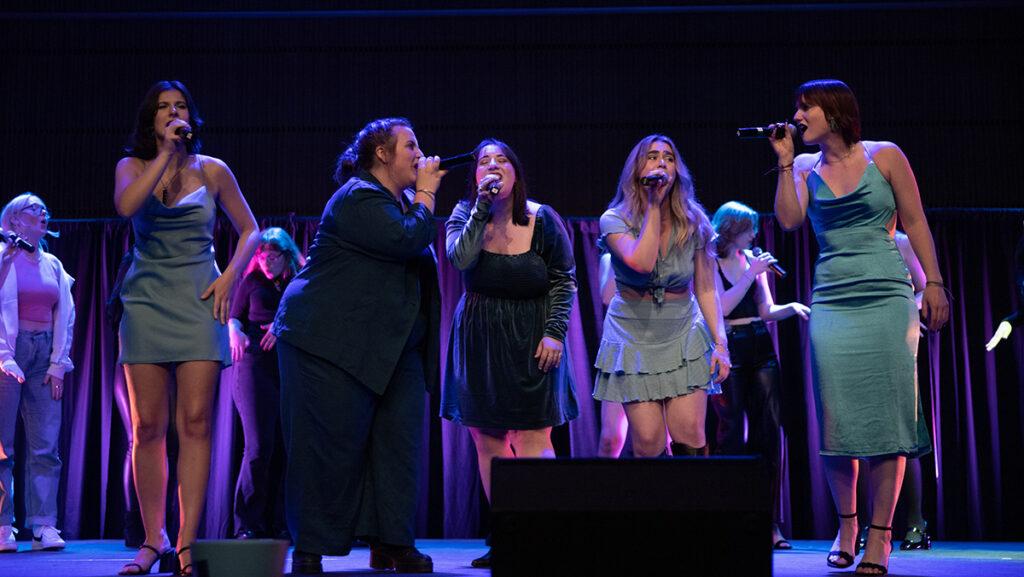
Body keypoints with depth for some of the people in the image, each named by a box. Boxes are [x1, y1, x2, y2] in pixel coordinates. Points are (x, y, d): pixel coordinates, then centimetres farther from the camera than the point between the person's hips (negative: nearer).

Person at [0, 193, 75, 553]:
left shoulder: (53, 265, 15)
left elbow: (65, 317, 13)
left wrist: (58, 364, 6)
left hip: (45, 354, 5)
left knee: (46, 445, -2)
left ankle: (44, 526, -3)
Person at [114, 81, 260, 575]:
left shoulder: (212, 171, 7)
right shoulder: (133, 166, 7)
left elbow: (249, 230, 14)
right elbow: (126, 205, -16)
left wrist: (229, 277, -1)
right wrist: (166, 153, -12)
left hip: (198, 301, -1)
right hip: (147, 301, 1)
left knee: (195, 421, -11)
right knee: (148, 427, -1)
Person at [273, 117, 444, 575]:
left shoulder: (400, 199, 17)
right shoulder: (359, 198, -13)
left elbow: (420, 255, 18)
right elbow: (408, 240, -23)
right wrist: (425, 193, -12)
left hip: (393, 347, 9)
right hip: (333, 340, -9)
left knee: (399, 438, 1)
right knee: (329, 445, -5)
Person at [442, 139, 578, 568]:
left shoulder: (543, 220, -4)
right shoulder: (464, 215, 0)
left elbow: (564, 280, 2)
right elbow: (461, 259, -21)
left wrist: (555, 333, -7)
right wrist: (482, 205, -20)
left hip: (530, 342, -3)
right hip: (479, 342, 3)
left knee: (532, 443, -10)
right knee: (488, 444, 1)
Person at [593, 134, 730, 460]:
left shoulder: (693, 223, 0)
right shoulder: (614, 220, -7)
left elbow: (706, 290, 3)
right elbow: (641, 263, -25)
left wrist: (720, 343, -6)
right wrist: (653, 206, -18)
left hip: (684, 338, 2)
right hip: (634, 341, -1)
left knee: (690, 436, -12)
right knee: (648, 441, -10)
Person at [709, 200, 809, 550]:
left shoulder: (753, 259, 14)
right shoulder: (708, 262, -2)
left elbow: (766, 311, 15)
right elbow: (721, 306, -13)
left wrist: (792, 307, -4)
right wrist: (751, 274, -14)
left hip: (760, 348, 5)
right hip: (728, 350, -5)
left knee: (769, 431, 0)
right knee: (734, 433, -4)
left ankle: (768, 522, 4)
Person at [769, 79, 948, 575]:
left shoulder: (885, 157, 4)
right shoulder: (806, 167, 12)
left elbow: (915, 222, 4)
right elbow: (789, 219, -4)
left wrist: (933, 283, -2)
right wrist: (785, 161, -3)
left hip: (887, 296, -3)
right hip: (832, 301, 3)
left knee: (886, 413, -5)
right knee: (838, 416, -1)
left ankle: (879, 534, -1)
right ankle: (846, 525, 13)